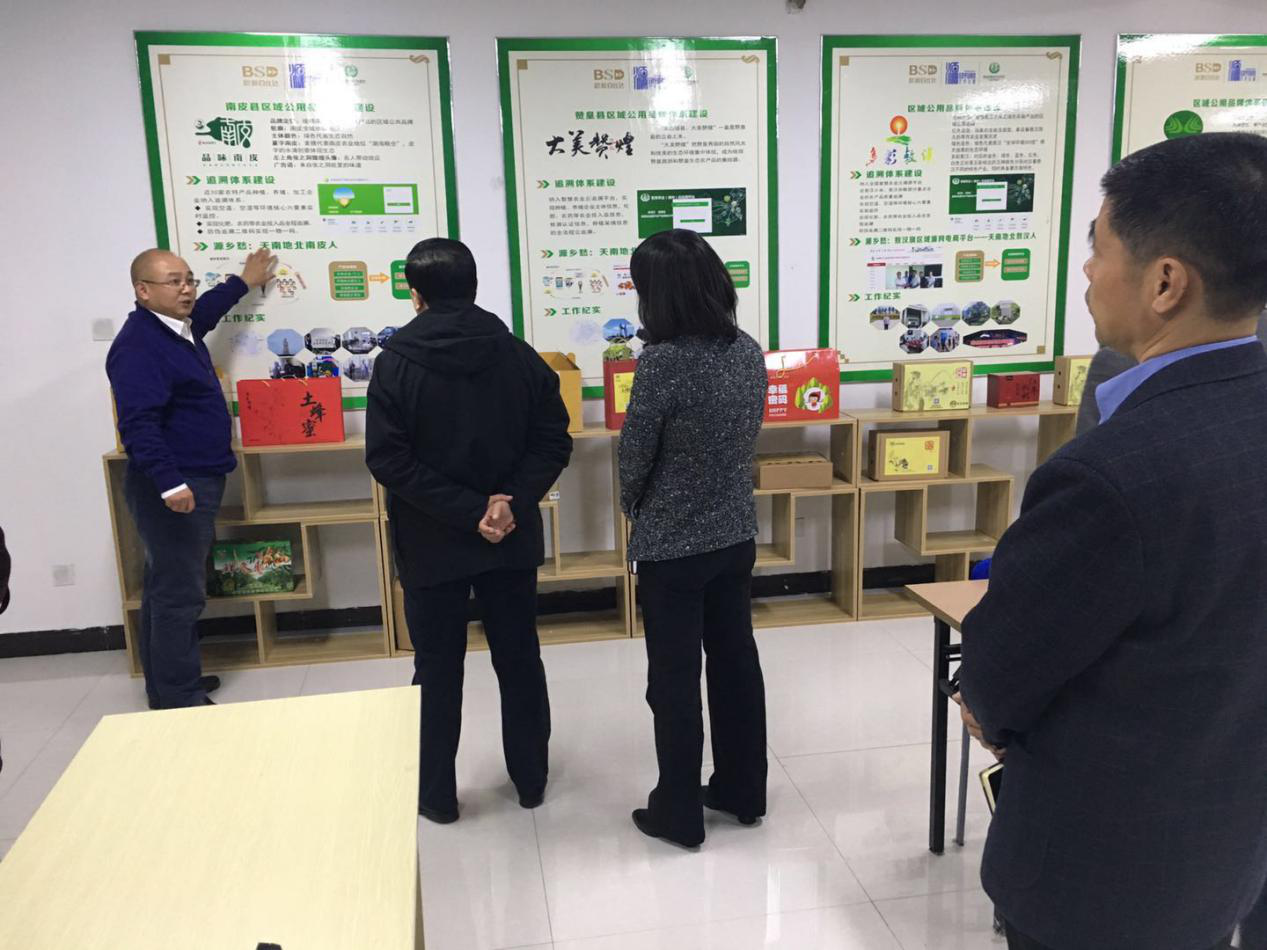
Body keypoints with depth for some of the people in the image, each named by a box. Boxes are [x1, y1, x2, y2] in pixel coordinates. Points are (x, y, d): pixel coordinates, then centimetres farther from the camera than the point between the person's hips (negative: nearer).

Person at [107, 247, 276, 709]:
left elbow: (207, 309, 36)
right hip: (171, 487, -11)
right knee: (179, 594, -6)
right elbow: (138, 424, -29)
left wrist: (244, 282, 46)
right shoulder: (138, 344, -19)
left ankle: (167, 685, 30)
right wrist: (169, 481, -37)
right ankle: (180, 700, 3)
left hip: (194, 481, 11)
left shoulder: (180, 328, 11)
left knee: (168, 588, 18)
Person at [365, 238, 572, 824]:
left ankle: (436, 795, 24)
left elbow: (388, 460, -15)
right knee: (520, 659, 16)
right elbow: (553, 441, -6)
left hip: (432, 544, -2)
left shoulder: (396, 363, -9)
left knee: (438, 670, 12)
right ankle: (531, 780, 29)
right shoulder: (519, 355, -1)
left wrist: (467, 511, -17)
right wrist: (512, 503, -13)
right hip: (512, 539, 3)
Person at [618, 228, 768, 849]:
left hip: (672, 545, -7)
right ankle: (742, 790, 33)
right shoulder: (749, 351, -1)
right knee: (736, 660, 17)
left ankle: (678, 813, 21)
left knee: (673, 678, 7)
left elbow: (635, 454, -12)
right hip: (736, 535, 7)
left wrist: (633, 508, 8)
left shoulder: (663, 362, -22)